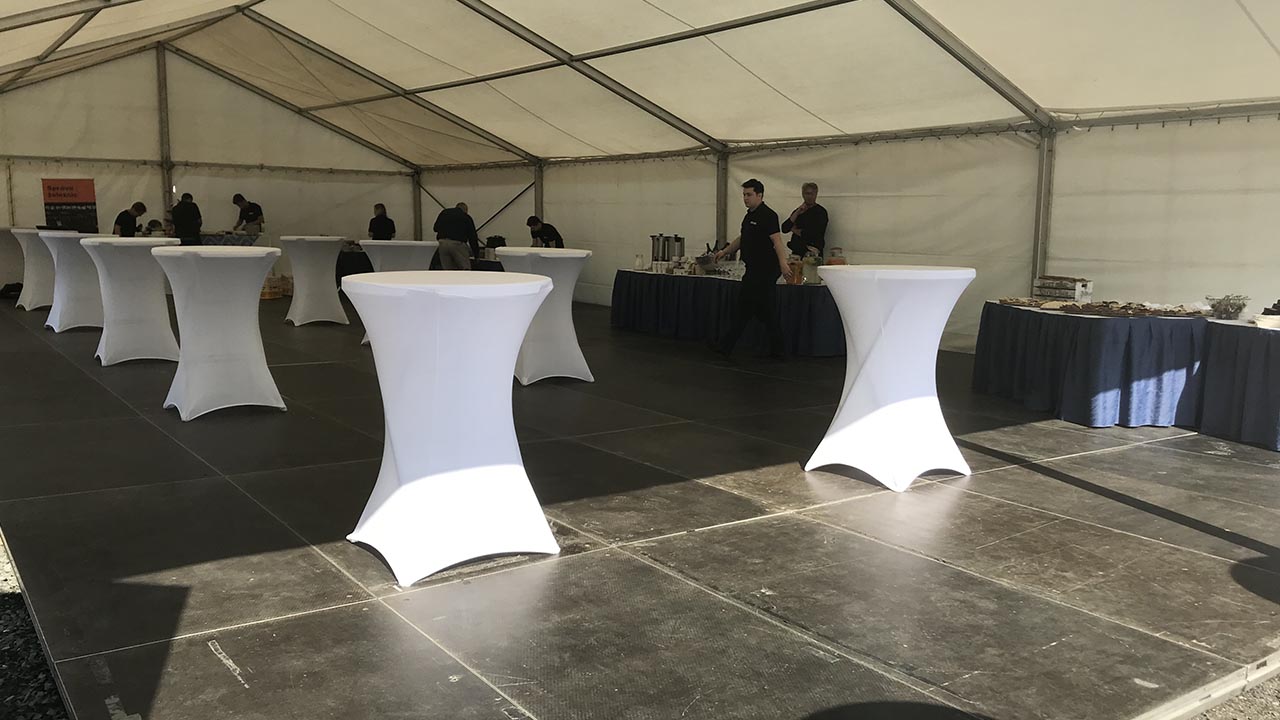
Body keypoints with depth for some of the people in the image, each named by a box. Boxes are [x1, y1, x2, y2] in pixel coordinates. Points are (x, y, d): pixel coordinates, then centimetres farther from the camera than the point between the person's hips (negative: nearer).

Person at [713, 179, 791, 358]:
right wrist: (725, 251, 22)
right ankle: (776, 350, 14)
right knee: (767, 312, 10)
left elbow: (777, 240, -21)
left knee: (745, 308, -5)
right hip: (755, 269, 10)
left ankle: (726, 347, -1)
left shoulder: (767, 215, -12)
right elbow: (742, 239, 28)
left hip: (763, 271, -10)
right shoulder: (750, 215, 17)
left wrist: (783, 263, -30)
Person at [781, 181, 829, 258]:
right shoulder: (797, 211, 14)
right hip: (797, 252, 5)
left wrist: (796, 231, 2)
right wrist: (797, 213, -7)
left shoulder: (821, 211, -2)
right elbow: (784, 229, 3)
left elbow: (816, 234, -11)